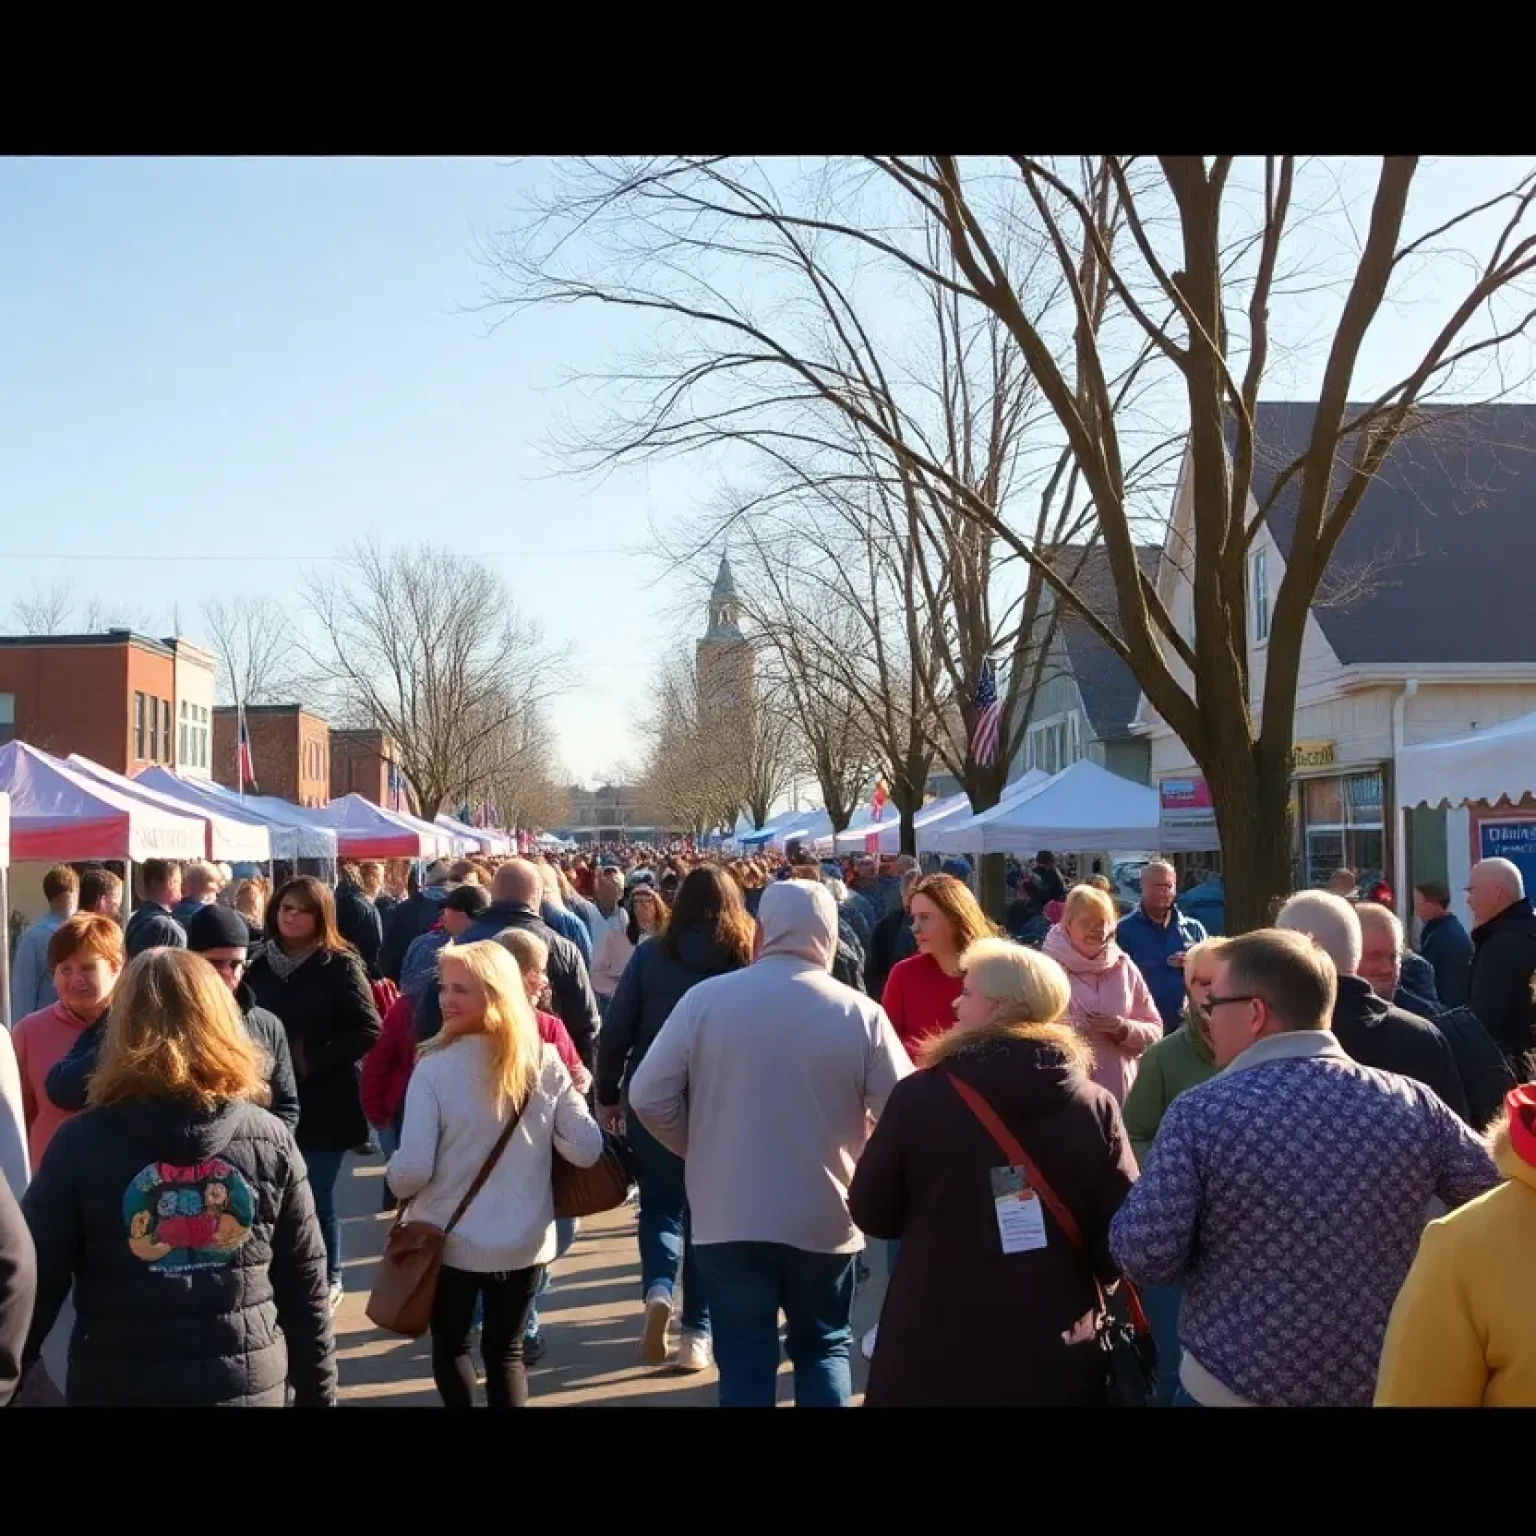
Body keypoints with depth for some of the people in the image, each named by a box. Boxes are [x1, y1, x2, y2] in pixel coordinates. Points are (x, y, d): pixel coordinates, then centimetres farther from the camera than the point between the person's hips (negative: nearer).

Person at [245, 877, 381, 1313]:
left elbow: (368, 1031, -12)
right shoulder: (261, 965, 5)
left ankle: (328, 1279, 19)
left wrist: (313, 1060, -16)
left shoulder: (340, 965, -8)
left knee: (316, 1194, 1)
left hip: (323, 1100, -4)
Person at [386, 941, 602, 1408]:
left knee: (450, 1346, 22)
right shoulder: (546, 1063, -8)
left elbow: (413, 1169, -19)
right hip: (526, 1242, 3)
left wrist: (395, 1182, 4)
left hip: (451, 1242, -2)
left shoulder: (434, 1068, -17)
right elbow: (587, 1151, -7)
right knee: (506, 1351, 20)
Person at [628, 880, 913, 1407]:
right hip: (825, 1218, 1)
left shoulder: (706, 998, -8)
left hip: (729, 1216, 0)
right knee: (824, 1348, 21)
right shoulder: (861, 1013, -8)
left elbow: (649, 1098, -7)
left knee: (745, 1363, 11)